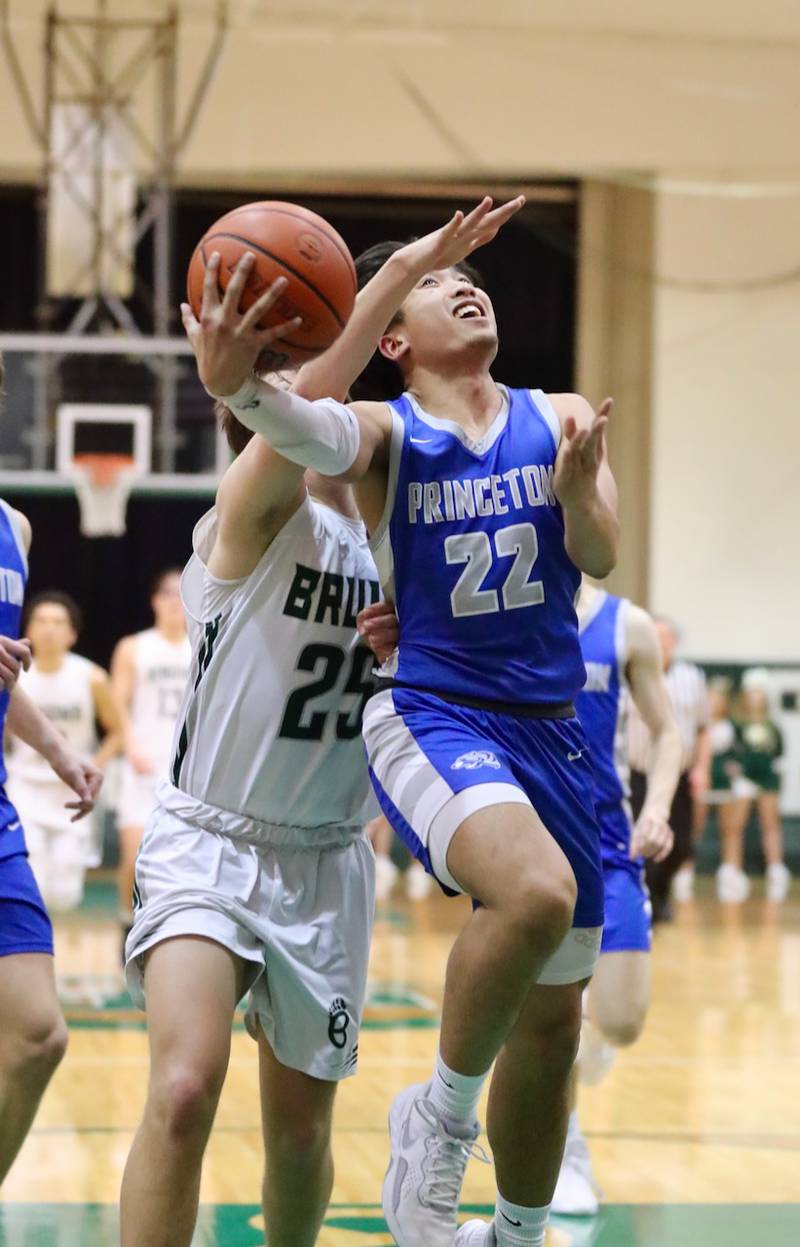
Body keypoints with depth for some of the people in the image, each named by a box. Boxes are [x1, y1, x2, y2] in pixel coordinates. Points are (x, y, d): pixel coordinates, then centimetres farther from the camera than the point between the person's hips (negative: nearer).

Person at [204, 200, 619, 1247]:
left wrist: (579, 484, -24)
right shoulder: (386, 433, -4)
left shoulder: (560, 419, 9)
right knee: (537, 891, -36)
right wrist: (234, 372, -49)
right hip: (432, 717, -5)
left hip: (551, 729, 5)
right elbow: (300, 423, -26)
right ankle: (442, 1112, -13)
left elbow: (600, 557, -3)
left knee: (553, 1020, 11)